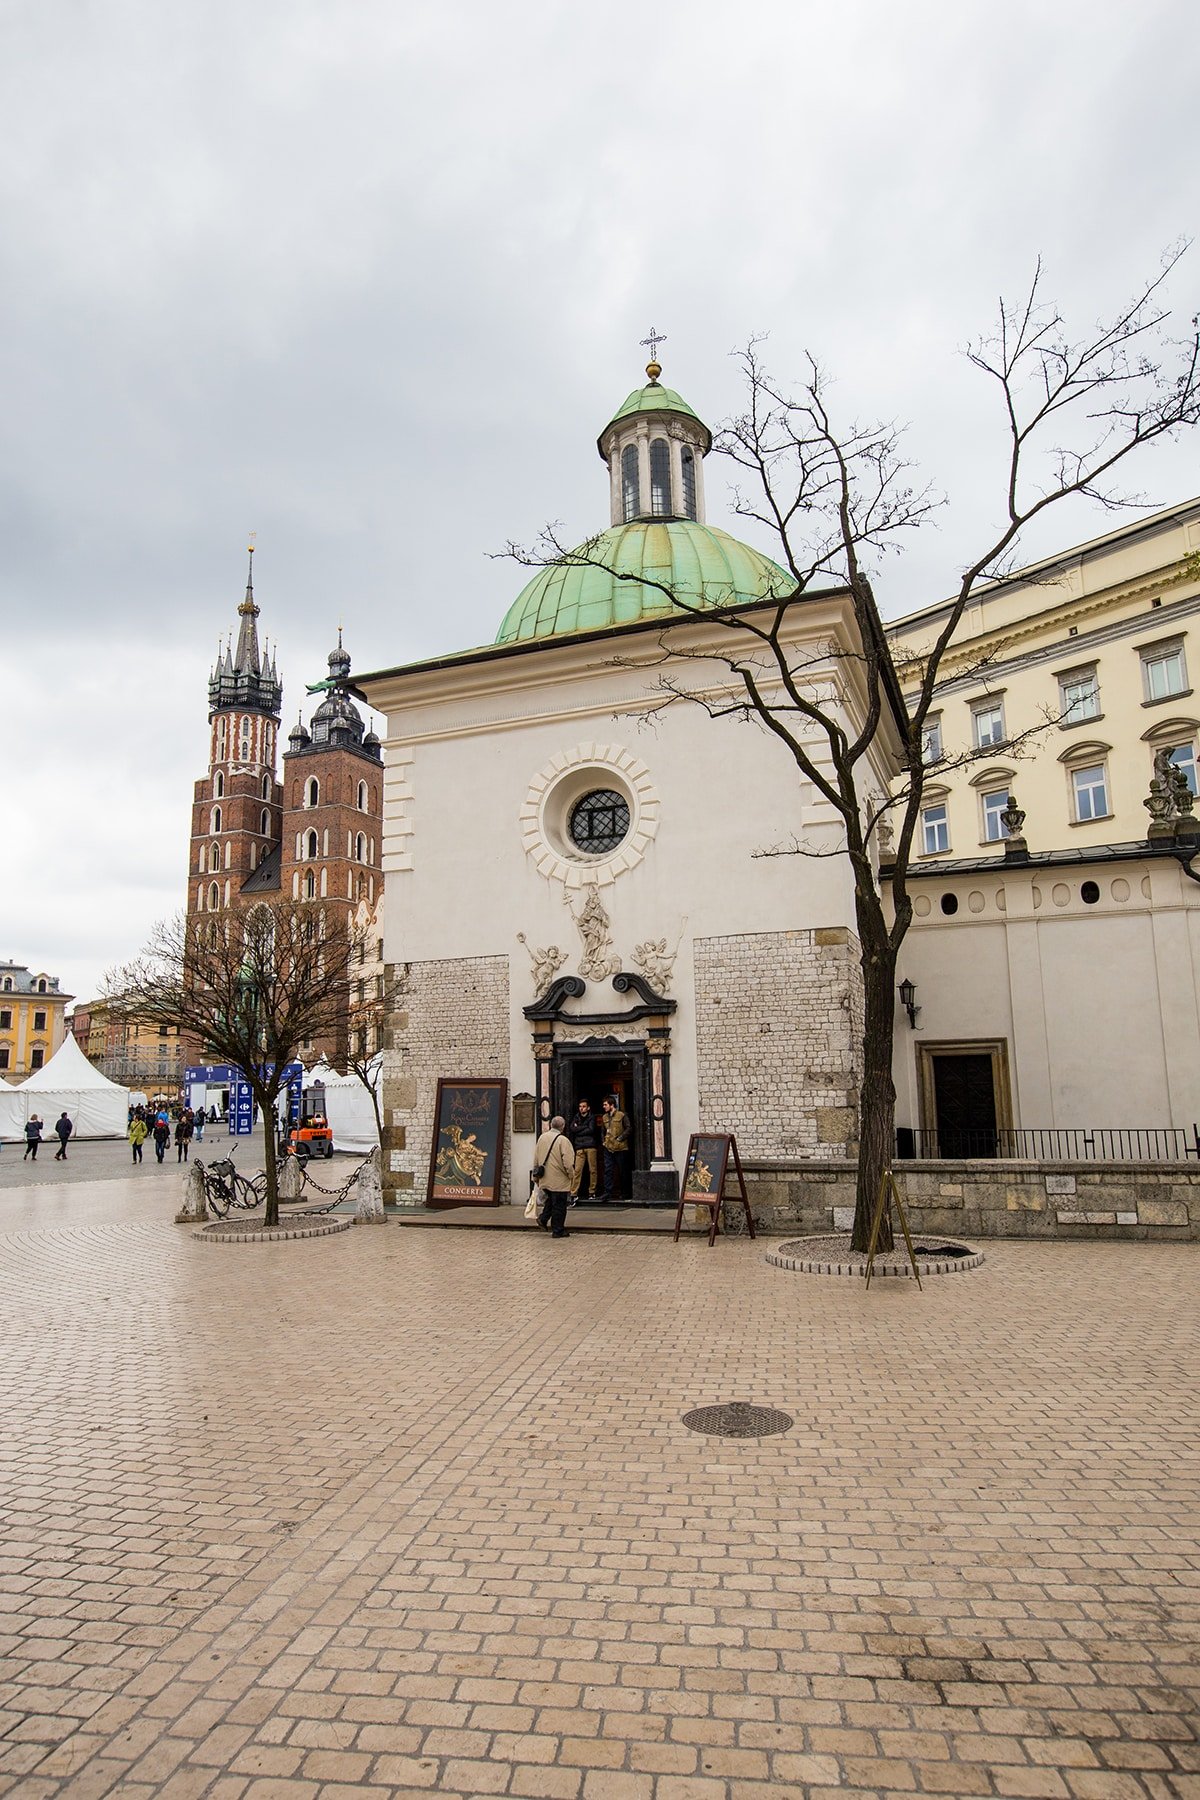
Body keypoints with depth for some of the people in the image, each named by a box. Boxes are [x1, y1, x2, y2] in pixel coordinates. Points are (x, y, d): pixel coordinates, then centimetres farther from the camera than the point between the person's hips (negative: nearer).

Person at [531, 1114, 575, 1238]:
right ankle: (557, 1230, 10)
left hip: (545, 1180, 6)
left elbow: (535, 1158, 12)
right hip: (559, 1181, -6)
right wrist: (571, 1175, -4)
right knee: (559, 1205, 4)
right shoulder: (563, 1140, -17)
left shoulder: (542, 1137, 3)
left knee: (550, 1200, 25)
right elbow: (568, 1162, -19)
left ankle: (543, 1219, 12)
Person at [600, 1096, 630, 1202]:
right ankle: (607, 1192, -5)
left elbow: (628, 1129, -8)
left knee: (622, 1170, 6)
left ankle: (623, 1192, 17)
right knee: (608, 1170, -3)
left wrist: (620, 1138, -14)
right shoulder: (605, 1117, 12)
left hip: (620, 1147, -5)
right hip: (608, 1147, 5)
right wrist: (604, 1141, 10)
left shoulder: (622, 1116, -6)